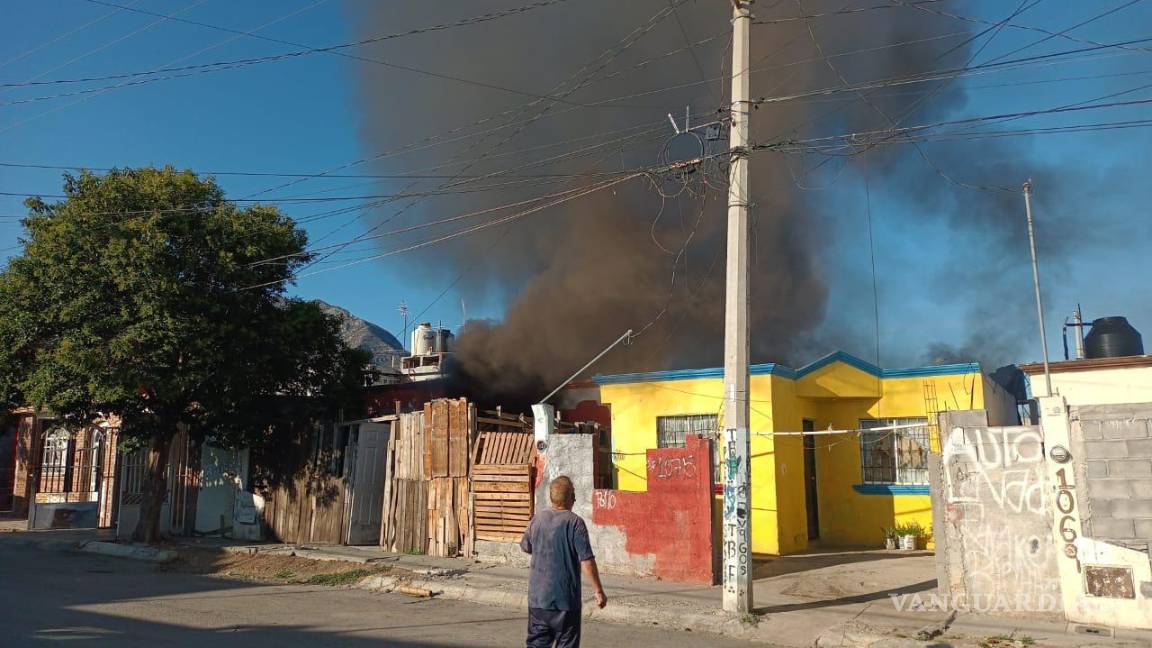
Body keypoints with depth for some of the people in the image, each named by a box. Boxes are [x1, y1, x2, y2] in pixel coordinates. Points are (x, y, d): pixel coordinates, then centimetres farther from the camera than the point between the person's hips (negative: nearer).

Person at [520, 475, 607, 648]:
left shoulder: (538, 518, 0)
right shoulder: (575, 522, -14)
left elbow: (525, 547, 16)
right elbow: (587, 561, -16)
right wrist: (599, 591, -9)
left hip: (537, 596, 4)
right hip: (565, 598, -4)